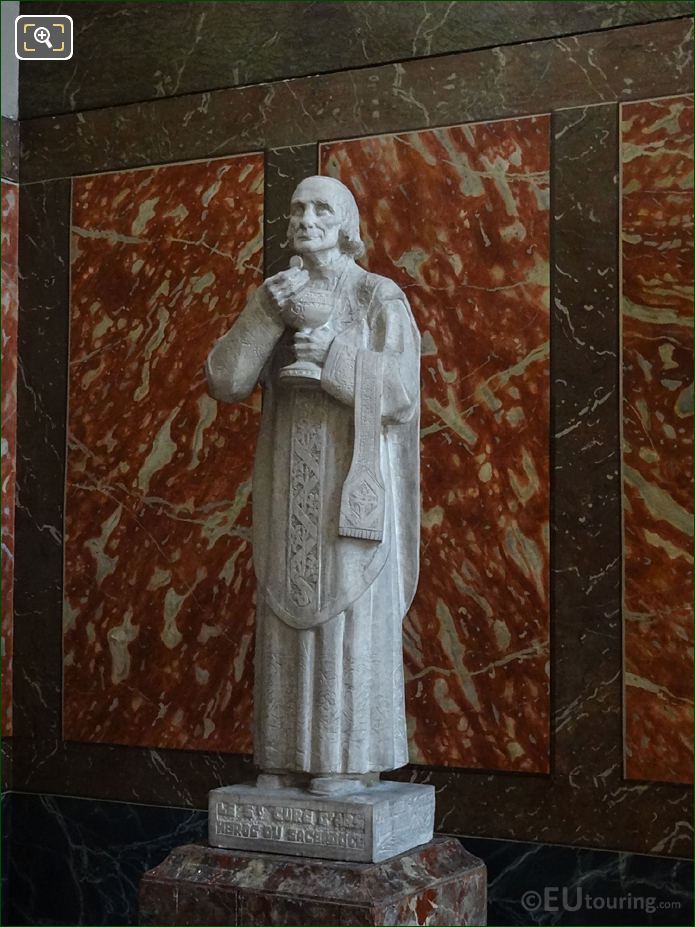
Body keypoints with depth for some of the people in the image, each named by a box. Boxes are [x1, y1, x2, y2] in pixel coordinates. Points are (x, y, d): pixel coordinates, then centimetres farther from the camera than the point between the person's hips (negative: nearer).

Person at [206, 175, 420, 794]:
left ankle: (350, 757, 1)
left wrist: (335, 354, -24)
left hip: (354, 478, -4)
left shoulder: (382, 299, -2)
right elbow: (225, 382, -2)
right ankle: (294, 756, 10)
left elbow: (402, 396, -11)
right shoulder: (277, 302, 12)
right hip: (292, 484, 5)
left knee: (351, 611, -6)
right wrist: (266, 311, -14)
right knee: (292, 612, 3)